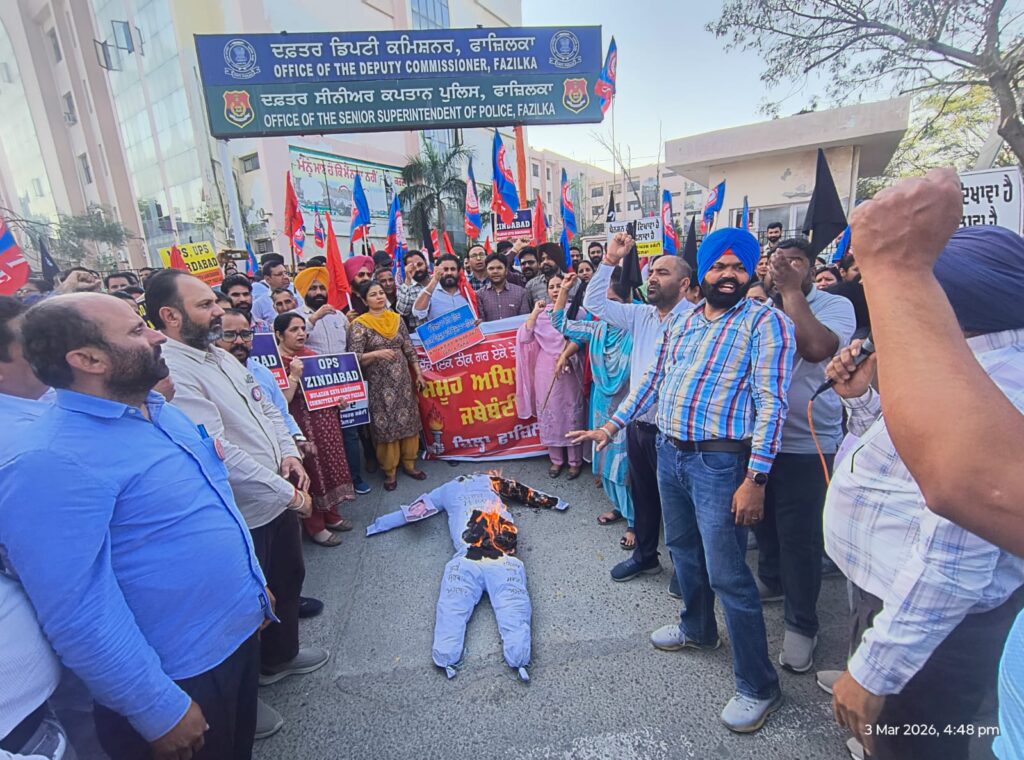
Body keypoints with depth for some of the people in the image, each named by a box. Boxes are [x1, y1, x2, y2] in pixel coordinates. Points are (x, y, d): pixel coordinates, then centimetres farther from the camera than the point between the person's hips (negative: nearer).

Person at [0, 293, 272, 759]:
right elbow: (78, 617, -26)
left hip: (239, 633, 8)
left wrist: (255, 585, 16)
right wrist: (160, 712, -18)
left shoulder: (160, 411, 2)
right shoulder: (53, 463, -26)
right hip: (181, 681, -7)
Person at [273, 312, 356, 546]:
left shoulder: (309, 354, 10)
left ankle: (330, 515, 33)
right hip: (301, 426, -8)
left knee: (329, 465, 16)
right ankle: (315, 526, 19)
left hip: (325, 422, 8)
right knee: (310, 472, 2)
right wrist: (294, 375, -26)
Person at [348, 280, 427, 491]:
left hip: (403, 380, 4)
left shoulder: (396, 319, 8)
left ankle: (409, 463, 26)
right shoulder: (359, 325, -7)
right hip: (379, 384, -4)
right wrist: (376, 354, -26)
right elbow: (354, 358, -12)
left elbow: (409, 349, 10)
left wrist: (418, 373, 8)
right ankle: (389, 470, 17)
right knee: (385, 424, 2)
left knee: (409, 420, 9)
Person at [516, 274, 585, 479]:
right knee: (550, 412, 9)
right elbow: (524, 338, -3)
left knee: (571, 412, 3)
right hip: (546, 369, 3)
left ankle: (574, 460, 17)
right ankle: (556, 459, 23)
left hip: (569, 368, -3)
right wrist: (534, 313, -6)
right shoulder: (541, 312, 7)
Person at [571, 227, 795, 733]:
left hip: (720, 462, -7)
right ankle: (697, 628, 47)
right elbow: (654, 379, 17)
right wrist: (612, 425, 15)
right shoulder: (683, 322, 11)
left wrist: (755, 480, -20)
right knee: (682, 546, 22)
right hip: (669, 452, 7)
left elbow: (771, 402, -15)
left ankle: (758, 685, 21)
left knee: (727, 574, -1)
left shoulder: (765, 322, -9)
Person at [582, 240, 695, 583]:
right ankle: (645, 555, 41)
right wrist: (609, 261, 5)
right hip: (638, 424, 7)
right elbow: (594, 302, 13)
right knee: (642, 495, 21)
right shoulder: (641, 315, 8)